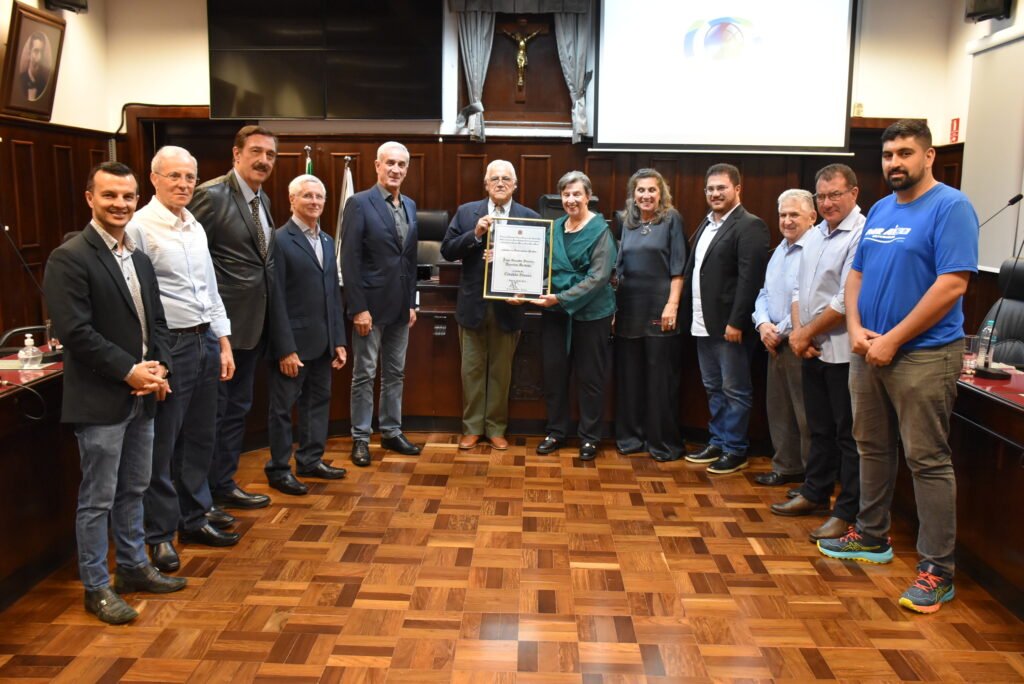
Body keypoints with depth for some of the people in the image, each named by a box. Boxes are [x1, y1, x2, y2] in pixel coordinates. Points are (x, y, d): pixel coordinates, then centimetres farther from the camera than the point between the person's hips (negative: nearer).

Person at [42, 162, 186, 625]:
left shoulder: (138, 258, 12)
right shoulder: (69, 259, -12)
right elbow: (75, 331, -19)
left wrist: (159, 367, -3)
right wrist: (130, 371, -19)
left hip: (142, 396, 8)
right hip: (100, 400, -7)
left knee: (133, 490, 19)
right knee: (98, 499, 4)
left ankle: (133, 567, 34)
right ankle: (96, 587, 18)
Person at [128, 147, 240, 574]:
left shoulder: (195, 227, 13)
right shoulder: (141, 227, -11)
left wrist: (223, 343, 13)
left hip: (206, 340, 8)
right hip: (169, 345, -8)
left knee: (200, 437, 16)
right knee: (162, 444, 4)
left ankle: (194, 518, 31)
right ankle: (160, 534, 17)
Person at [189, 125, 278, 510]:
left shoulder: (262, 200, 12)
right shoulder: (211, 195, -14)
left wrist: (265, 316, 10)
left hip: (252, 323, 9)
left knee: (237, 408, 17)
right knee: (213, 411, 2)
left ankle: (224, 484, 31)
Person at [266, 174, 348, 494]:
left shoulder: (327, 241, 13)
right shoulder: (279, 240, -10)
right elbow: (276, 299, -14)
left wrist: (339, 340, 9)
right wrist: (285, 349, -17)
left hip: (323, 341, 7)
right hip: (293, 341, -7)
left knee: (318, 401, 15)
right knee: (282, 407, 5)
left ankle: (311, 460, 29)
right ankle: (279, 470, 16)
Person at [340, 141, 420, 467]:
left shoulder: (410, 206, 11)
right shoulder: (359, 203, -9)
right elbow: (350, 260, -13)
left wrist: (412, 303, 10)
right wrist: (358, 308, -17)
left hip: (400, 306, 6)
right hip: (371, 305, -6)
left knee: (395, 373, 13)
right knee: (364, 374, 4)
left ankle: (392, 431, 24)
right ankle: (360, 438, 14)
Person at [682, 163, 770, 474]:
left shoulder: (749, 226, -11)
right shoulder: (706, 224, 16)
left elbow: (750, 279, -18)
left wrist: (736, 322, -21)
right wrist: (688, 314, 9)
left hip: (729, 325, -8)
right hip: (703, 323, 8)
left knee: (734, 390, 2)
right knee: (713, 388, 16)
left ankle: (735, 451, 13)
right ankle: (717, 442, 28)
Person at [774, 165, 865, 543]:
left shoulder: (861, 236, -14)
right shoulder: (814, 235, 13)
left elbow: (846, 301, -19)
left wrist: (807, 334, -9)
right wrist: (798, 330, -1)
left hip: (843, 352, -8)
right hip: (811, 350, 8)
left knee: (848, 435, 2)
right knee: (819, 429, 19)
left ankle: (848, 512, 11)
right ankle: (814, 493, 33)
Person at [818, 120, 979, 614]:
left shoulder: (950, 207, -10)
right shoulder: (880, 210, 13)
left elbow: (952, 284, -18)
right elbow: (856, 275, 15)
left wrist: (892, 340, -18)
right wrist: (856, 329, -3)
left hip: (924, 354, -7)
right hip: (869, 351, 8)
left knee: (927, 459, -3)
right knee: (872, 447, 17)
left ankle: (937, 570, 7)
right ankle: (872, 538, 33)